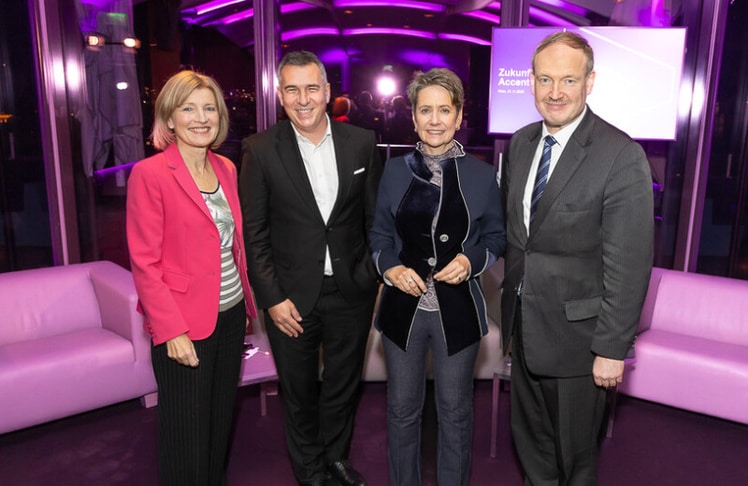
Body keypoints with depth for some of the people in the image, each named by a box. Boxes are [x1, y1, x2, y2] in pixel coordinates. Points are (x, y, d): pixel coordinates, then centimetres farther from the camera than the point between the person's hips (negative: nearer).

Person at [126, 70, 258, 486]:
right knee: (188, 432, 10)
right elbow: (145, 263, -13)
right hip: (184, 327, -6)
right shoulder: (150, 174, -12)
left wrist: (247, 303, 9)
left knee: (221, 422, 19)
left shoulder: (226, 169, 7)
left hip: (231, 315, 6)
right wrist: (172, 331, -16)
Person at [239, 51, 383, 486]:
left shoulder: (362, 143, -2)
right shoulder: (261, 150, -7)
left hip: (351, 290, 2)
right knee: (300, 391, 16)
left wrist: (376, 273, 0)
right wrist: (272, 298, -9)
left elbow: (376, 217, 4)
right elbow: (254, 232, -6)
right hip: (292, 297, -1)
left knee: (344, 384, 20)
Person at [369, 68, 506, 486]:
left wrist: (471, 259, -15)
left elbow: (496, 237, 4)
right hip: (403, 305, 1)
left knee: (455, 410, 16)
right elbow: (380, 234, 7)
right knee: (403, 408, 16)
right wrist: (390, 267, -12)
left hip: (457, 308, -1)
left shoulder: (481, 175, -4)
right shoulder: (396, 170, 0)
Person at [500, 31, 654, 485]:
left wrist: (613, 347, -16)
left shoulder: (622, 156, -18)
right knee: (529, 438, 24)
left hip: (576, 330, -6)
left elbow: (629, 264, -17)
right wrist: (509, 306, 11)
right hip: (524, 325, 6)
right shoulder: (520, 142, 3)